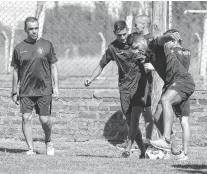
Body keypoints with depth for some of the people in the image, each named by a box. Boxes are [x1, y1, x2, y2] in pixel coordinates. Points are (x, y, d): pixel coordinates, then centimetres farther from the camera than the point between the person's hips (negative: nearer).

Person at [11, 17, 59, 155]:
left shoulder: (46, 45, 4)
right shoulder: (19, 48, 6)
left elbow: (54, 67, 6)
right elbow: (16, 71, 12)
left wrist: (56, 87, -1)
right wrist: (14, 92, 10)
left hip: (44, 90, -1)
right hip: (25, 91, 1)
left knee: (45, 119, -3)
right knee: (26, 118, -9)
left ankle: (48, 142, 25)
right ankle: (31, 148, -2)